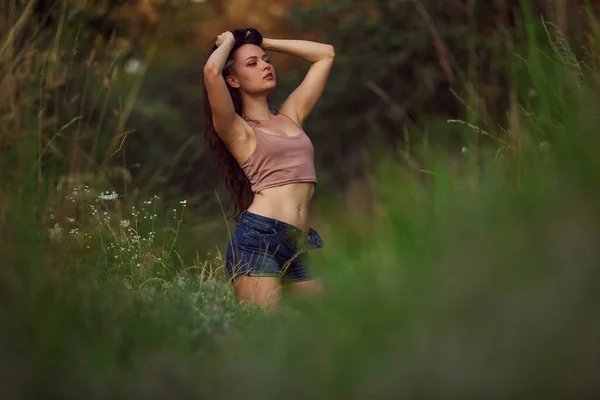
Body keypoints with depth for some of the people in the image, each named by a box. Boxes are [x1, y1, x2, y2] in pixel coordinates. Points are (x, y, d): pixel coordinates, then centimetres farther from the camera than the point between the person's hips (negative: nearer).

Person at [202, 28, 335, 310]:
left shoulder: (290, 116, 23)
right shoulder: (237, 129, 6)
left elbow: (325, 54, 29)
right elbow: (212, 72, -13)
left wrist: (264, 42, 26)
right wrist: (228, 42, 9)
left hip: (302, 244, 6)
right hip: (259, 236, -6)